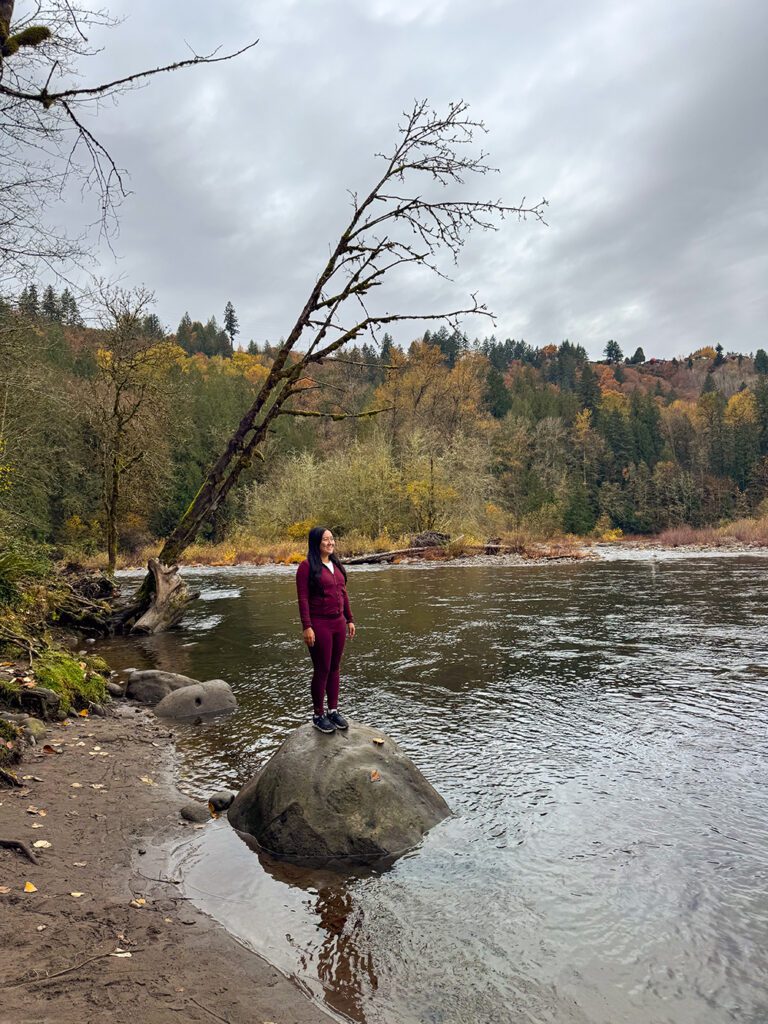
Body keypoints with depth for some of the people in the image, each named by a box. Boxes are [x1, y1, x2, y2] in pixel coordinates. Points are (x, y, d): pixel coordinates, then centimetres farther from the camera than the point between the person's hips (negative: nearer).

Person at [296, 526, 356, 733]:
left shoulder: (336, 565, 11)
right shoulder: (307, 566, -11)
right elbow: (303, 599, -14)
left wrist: (349, 620, 14)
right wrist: (307, 627, -18)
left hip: (338, 623, 6)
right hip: (319, 625, -6)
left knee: (334, 668, 13)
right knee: (321, 670, 1)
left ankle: (333, 710, 26)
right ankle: (318, 715, 16)